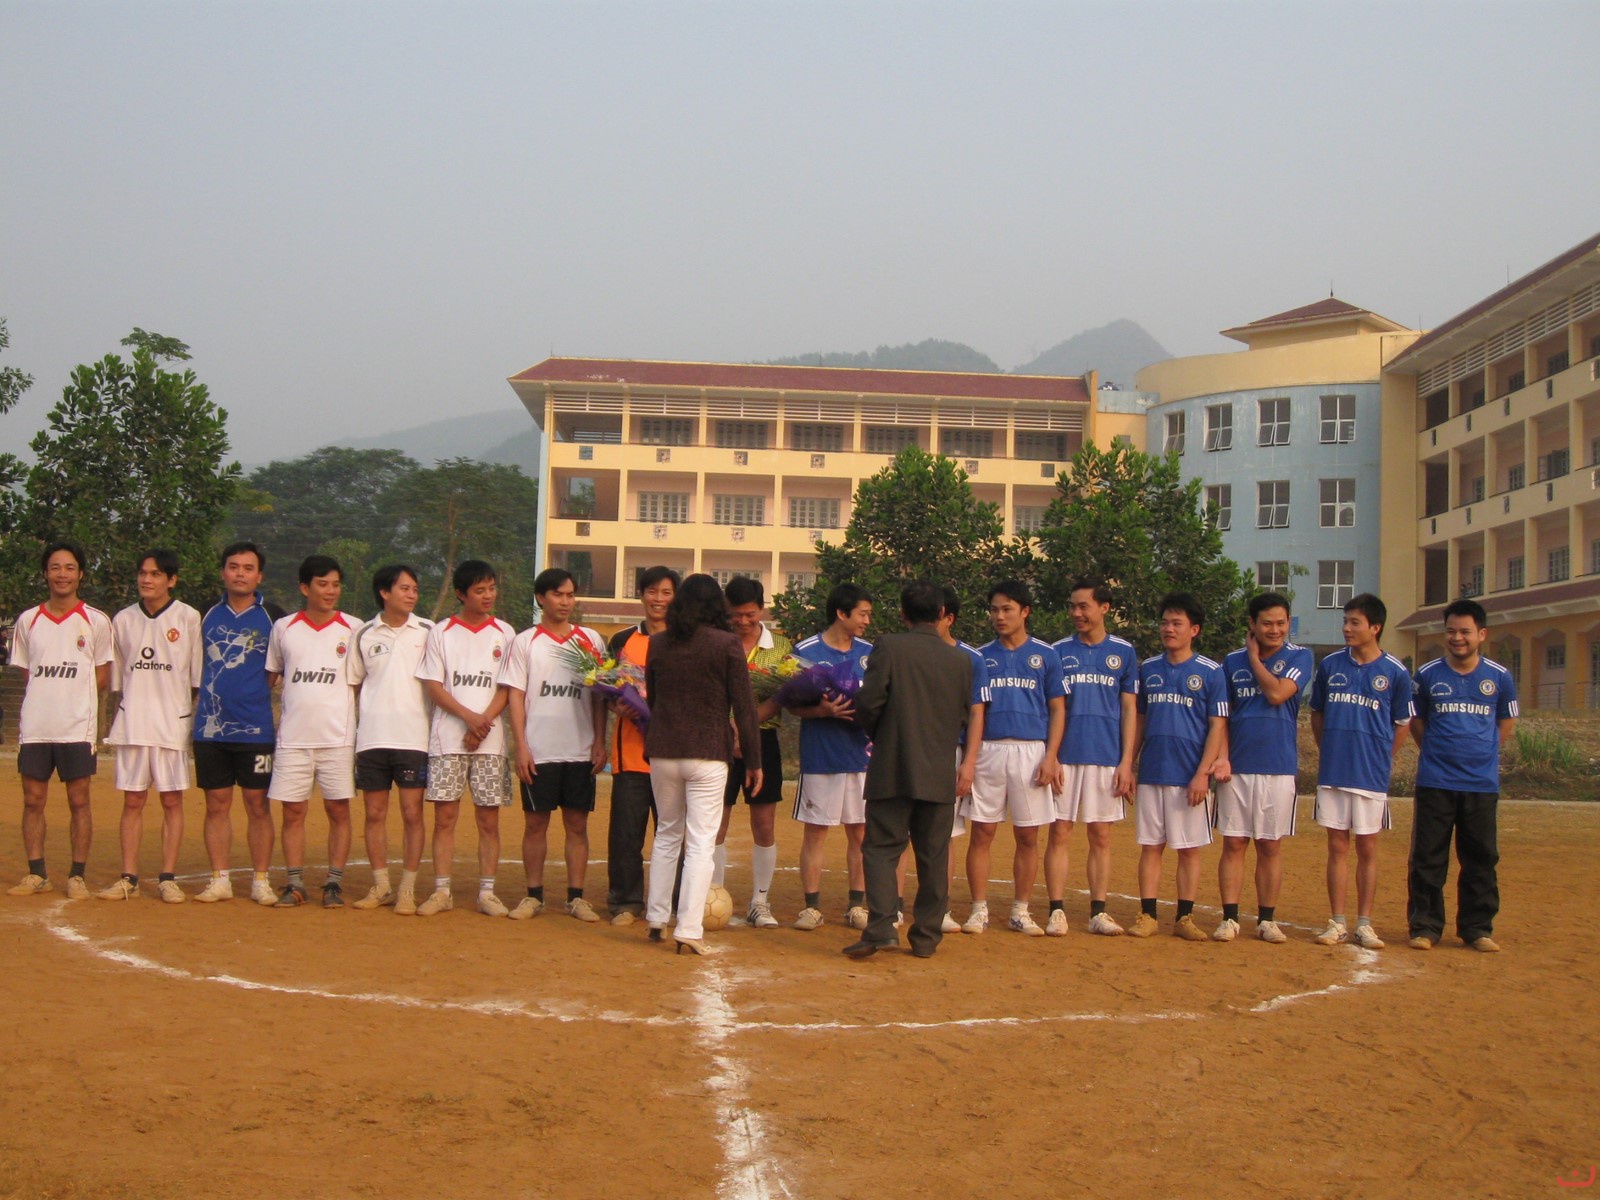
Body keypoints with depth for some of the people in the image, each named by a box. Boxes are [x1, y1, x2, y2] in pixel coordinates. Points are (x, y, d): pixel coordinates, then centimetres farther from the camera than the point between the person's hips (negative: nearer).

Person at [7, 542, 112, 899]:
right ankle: (37, 874, 14)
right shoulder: (28, 620, 9)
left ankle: (77, 877, 7)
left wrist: (72, 696, -4)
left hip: (78, 726, -3)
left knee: (78, 801, 0)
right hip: (34, 726, 3)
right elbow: (25, 670, 16)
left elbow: (103, 676, 5)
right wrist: (47, 697, 4)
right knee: (32, 799, 4)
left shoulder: (96, 621, 2)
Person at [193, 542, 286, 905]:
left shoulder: (272, 616, 1)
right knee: (216, 804, 6)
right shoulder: (208, 616, 10)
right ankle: (219, 880, 13)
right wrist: (194, 713, 10)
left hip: (256, 729, -3)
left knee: (257, 805, 1)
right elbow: (198, 670, 19)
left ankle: (260, 881, 8)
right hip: (211, 728, 3)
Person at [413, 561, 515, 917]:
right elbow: (434, 687, 0)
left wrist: (484, 721, -12)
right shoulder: (441, 633, 6)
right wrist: (469, 717, -13)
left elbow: (507, 689, 3)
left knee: (489, 819, 1)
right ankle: (442, 891, 7)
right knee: (445, 817, 0)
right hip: (447, 739, 0)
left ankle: (487, 892, 7)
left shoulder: (504, 633, 8)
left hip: (490, 741, 1)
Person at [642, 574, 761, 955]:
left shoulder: (658, 643, 3)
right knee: (700, 842, 0)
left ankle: (656, 918, 24)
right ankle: (689, 929, -4)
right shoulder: (727, 644, -8)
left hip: (662, 752, 4)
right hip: (708, 753, -4)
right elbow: (743, 706, -6)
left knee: (667, 834, 19)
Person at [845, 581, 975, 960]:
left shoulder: (888, 647, -6)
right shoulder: (961, 659, 4)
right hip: (940, 773, 3)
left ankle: (882, 927, -14)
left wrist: (877, 736, 8)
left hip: (892, 769, -3)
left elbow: (869, 701, -12)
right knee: (933, 856, 10)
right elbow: (965, 716, 10)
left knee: (881, 848, 0)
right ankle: (926, 936, 14)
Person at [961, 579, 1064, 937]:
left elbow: (1057, 710, 6)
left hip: (1030, 751, -1)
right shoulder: (980, 657, 10)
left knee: (1027, 836, 3)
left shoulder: (1045, 655, 7)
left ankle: (1020, 911, 13)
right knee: (982, 833, 0)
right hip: (988, 750, 1)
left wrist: (1050, 757, -6)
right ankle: (979, 909, 8)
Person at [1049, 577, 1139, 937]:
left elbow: (1129, 709, 6)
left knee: (1101, 837, 5)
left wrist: (1126, 762, -2)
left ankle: (1098, 911, 11)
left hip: (1106, 758, 0)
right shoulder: (1058, 651, 6)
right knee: (1059, 833, -1)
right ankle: (1057, 910, 3)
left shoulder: (1123, 651, 6)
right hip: (1064, 755, 0)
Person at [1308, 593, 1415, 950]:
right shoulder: (1330, 665, 3)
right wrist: (1328, 751, 10)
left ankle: (1364, 924, 12)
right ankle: (1337, 923, 11)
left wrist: (1382, 760, 5)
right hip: (1332, 773, 2)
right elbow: (1316, 712, 15)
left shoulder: (1395, 672, -4)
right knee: (1337, 847, 6)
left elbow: (1402, 723, 7)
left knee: (1367, 849, 5)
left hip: (1371, 776, -2)